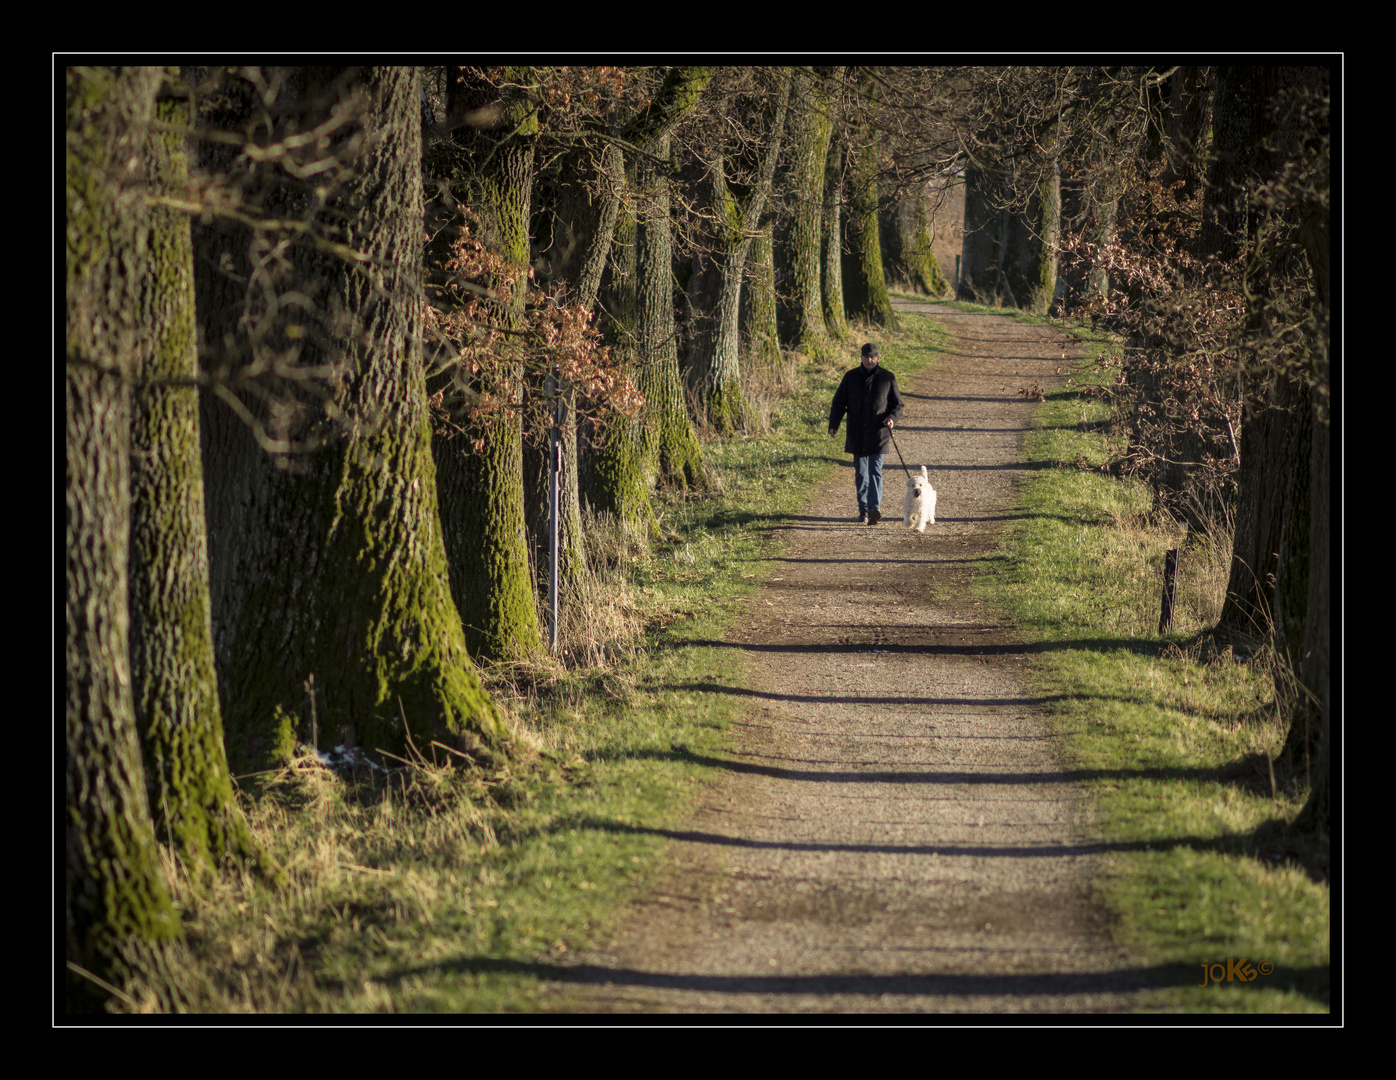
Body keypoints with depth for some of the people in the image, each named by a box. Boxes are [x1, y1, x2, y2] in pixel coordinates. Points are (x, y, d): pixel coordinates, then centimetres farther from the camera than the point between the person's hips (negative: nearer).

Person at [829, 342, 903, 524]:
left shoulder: (887, 378, 3)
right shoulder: (851, 377, 7)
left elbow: (897, 404, 10)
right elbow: (839, 402, 11)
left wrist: (892, 417, -12)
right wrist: (833, 424, -2)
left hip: (879, 434, -3)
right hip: (857, 434, 3)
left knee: (875, 471, -14)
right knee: (860, 474, 7)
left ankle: (875, 508, -25)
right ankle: (863, 511, 15)